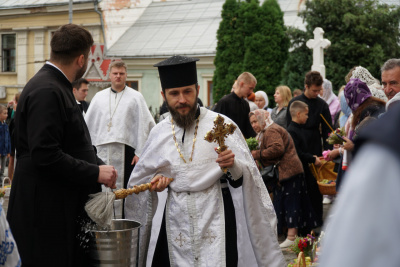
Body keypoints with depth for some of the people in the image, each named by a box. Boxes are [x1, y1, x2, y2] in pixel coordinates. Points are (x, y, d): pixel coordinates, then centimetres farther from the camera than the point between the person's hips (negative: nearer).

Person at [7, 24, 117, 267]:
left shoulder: (57, 87, 16)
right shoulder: (46, 91, -18)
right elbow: (45, 155, -25)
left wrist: (100, 166, 8)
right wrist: (95, 173, -18)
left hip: (66, 208, 10)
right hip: (45, 212, -10)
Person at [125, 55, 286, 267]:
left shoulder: (221, 124, -6)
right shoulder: (159, 132, 4)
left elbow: (249, 176, -9)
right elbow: (142, 174, 18)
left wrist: (233, 165, -29)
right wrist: (157, 178, -2)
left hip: (215, 216, -3)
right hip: (176, 218, 3)